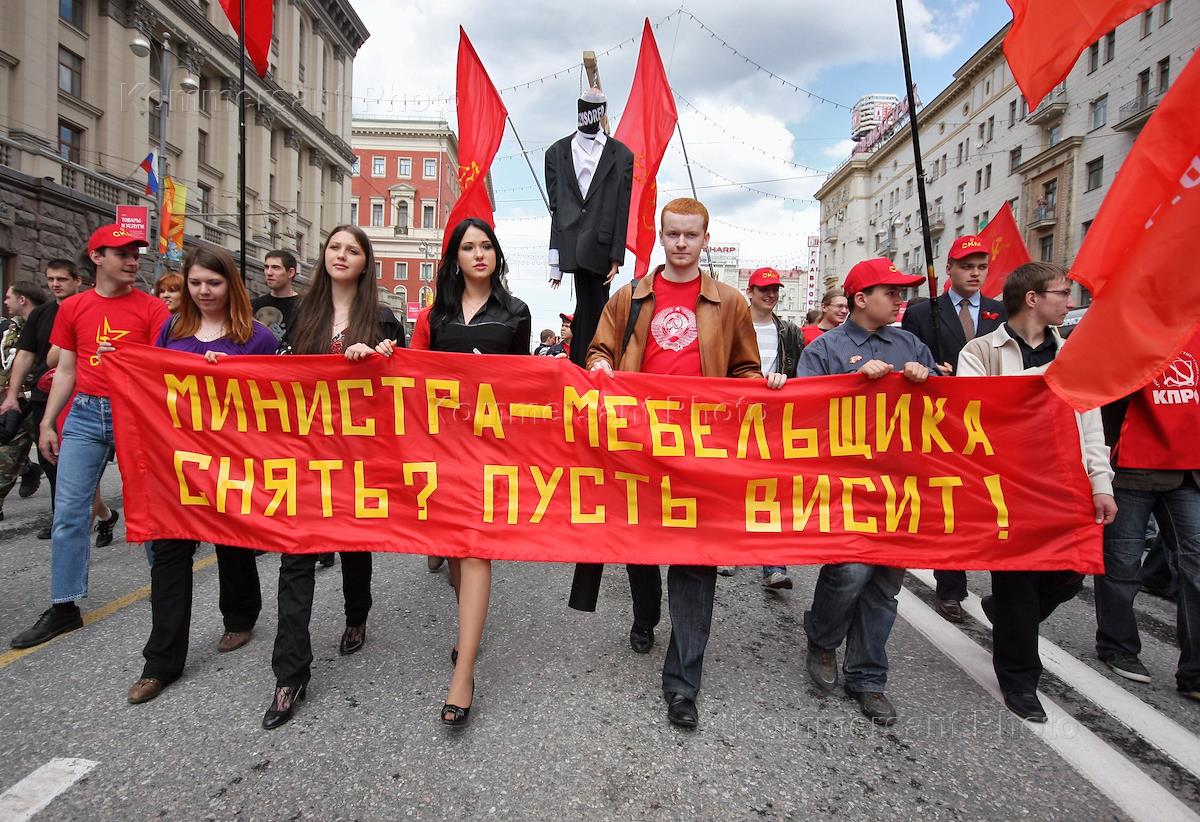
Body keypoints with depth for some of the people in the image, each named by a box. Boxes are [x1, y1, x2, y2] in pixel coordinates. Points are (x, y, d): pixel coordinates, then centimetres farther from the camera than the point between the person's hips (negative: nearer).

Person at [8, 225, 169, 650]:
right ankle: (64, 607, 14)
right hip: (85, 413, 4)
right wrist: (47, 423, 11)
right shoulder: (72, 308, 10)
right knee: (68, 511, 4)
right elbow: (66, 370, 13)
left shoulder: (152, 308, 0)